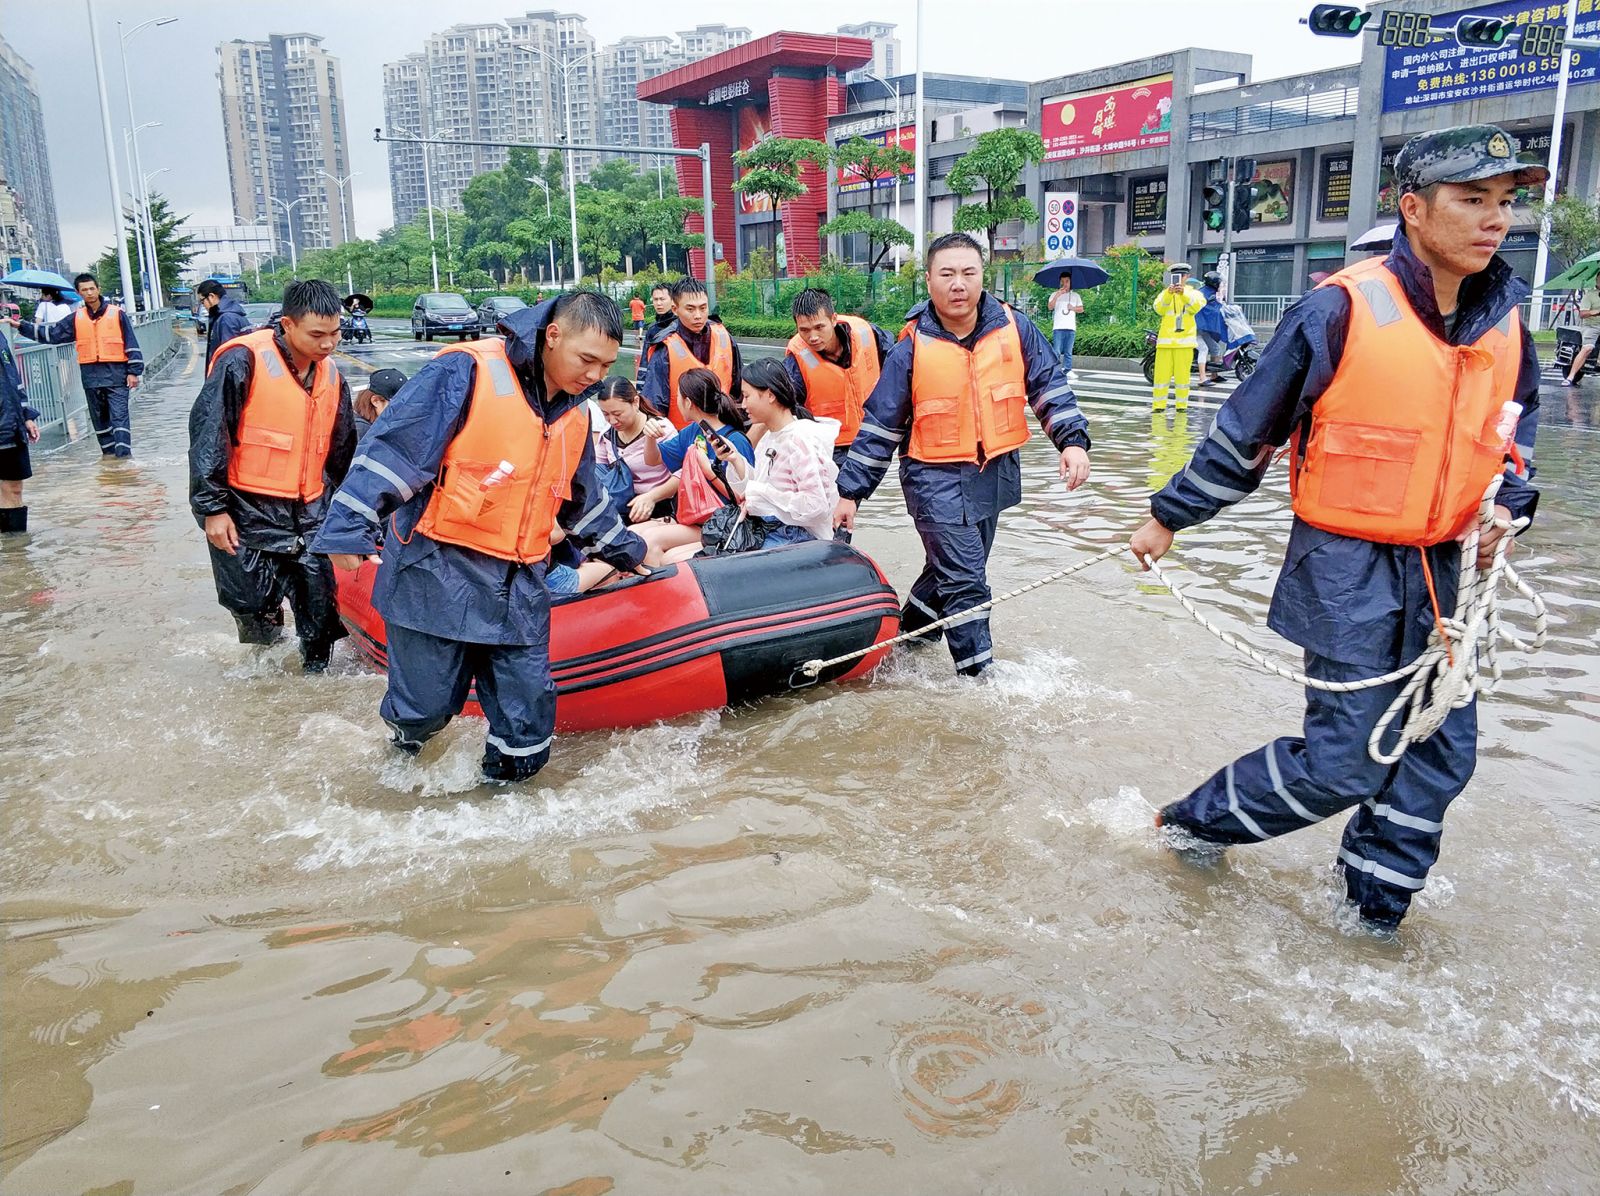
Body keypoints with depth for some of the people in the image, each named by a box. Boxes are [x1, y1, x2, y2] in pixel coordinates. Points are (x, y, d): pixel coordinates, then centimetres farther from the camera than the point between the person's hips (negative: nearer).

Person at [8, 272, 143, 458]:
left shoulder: (117, 314, 0)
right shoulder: (76, 319, 11)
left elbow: (131, 343, -1)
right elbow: (51, 334, 15)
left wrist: (133, 371, -5)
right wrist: (22, 326, 8)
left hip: (116, 374, -5)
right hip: (91, 376, 5)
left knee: (119, 416, -10)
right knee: (99, 418, 11)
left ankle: (123, 454, -13)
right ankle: (109, 452, 20)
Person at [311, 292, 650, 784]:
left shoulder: (574, 414, 12)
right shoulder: (468, 372, -11)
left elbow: (584, 501, 28)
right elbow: (394, 448, -14)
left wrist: (625, 550, 35)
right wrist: (349, 529, -20)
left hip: (518, 589, 6)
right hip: (438, 576, -5)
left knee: (528, 731, 1)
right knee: (424, 709, 2)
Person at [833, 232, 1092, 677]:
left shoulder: (1014, 329, -2)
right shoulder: (912, 348, -9)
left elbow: (1049, 386, 7)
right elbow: (879, 427, -3)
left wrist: (1072, 440, -8)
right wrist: (850, 492, -3)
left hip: (996, 473, 5)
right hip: (936, 477, -4)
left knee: (954, 568, 18)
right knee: (965, 580, -10)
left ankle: (908, 638, 40)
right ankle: (978, 674, 0)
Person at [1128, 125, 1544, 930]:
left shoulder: (1503, 319, 4)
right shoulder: (1343, 311, -15)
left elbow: (1519, 424, 21)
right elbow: (1245, 431, -8)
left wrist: (1508, 503, 1)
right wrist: (1168, 518, -1)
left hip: (1437, 570, 7)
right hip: (1347, 564, -7)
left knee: (1443, 749, 9)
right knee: (1343, 762, -6)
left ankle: (1372, 911, 27)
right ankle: (1190, 823, 16)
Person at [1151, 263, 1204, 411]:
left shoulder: (1193, 293, 10)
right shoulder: (1164, 293, 9)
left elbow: (1196, 307, -10)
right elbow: (1159, 309, -9)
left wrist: (1183, 293, -26)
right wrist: (1168, 294, -26)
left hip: (1185, 341, 0)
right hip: (1166, 340, 0)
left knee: (1182, 375, 1)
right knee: (1161, 374, -5)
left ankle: (1181, 405, 8)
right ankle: (1158, 405, -1)